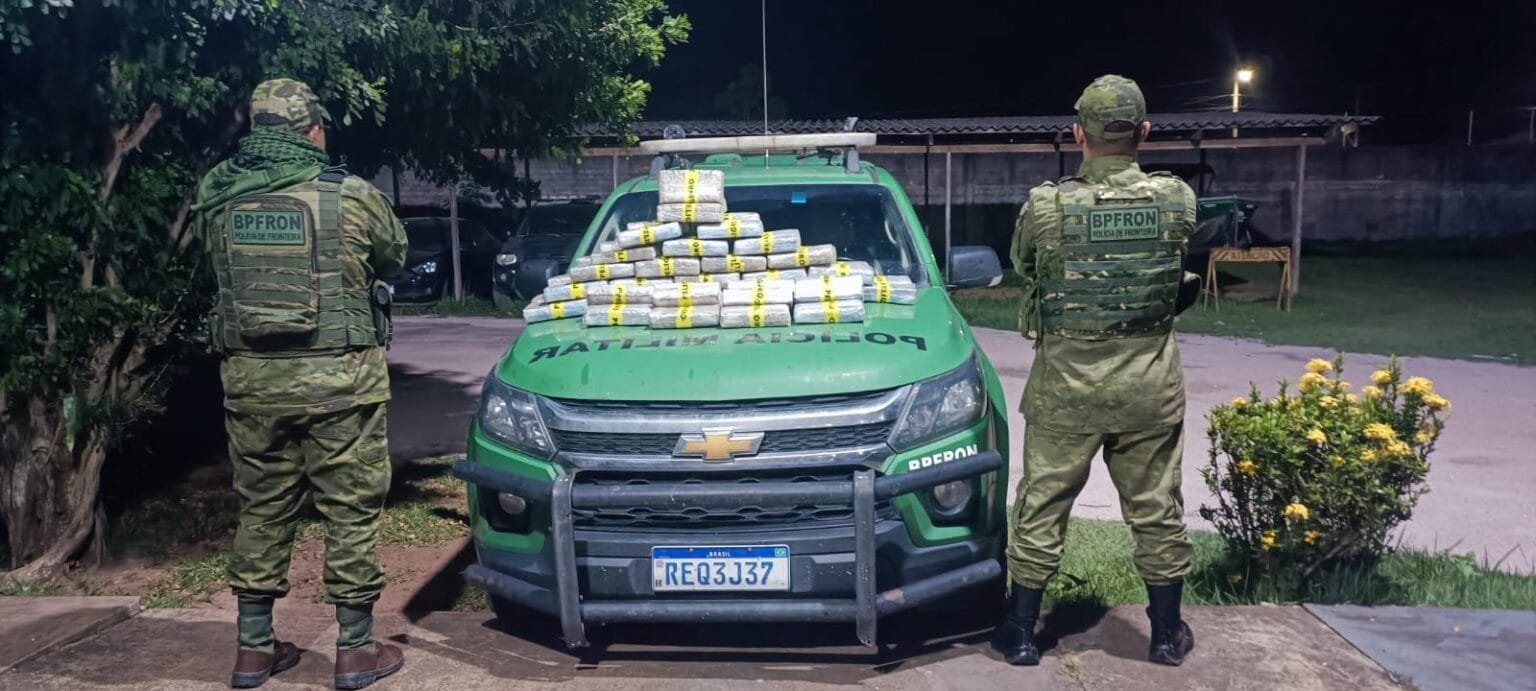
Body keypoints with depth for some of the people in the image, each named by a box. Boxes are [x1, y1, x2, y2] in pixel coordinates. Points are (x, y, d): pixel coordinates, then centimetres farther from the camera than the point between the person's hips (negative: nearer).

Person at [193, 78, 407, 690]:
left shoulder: (216, 197, 1)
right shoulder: (352, 197, -9)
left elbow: (217, 264, 15)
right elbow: (395, 258, 7)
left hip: (250, 377, 4)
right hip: (338, 378, -4)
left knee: (262, 510, 15)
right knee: (350, 510, 6)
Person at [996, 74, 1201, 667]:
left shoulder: (1045, 207, -13)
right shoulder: (1178, 201, -6)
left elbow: (1022, 269, 5)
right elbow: (1185, 287, 9)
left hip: (1066, 383, -2)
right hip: (1151, 384, 2)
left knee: (1040, 509, 10)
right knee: (1157, 510, 15)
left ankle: (1020, 634, 19)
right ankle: (1167, 634, 29)